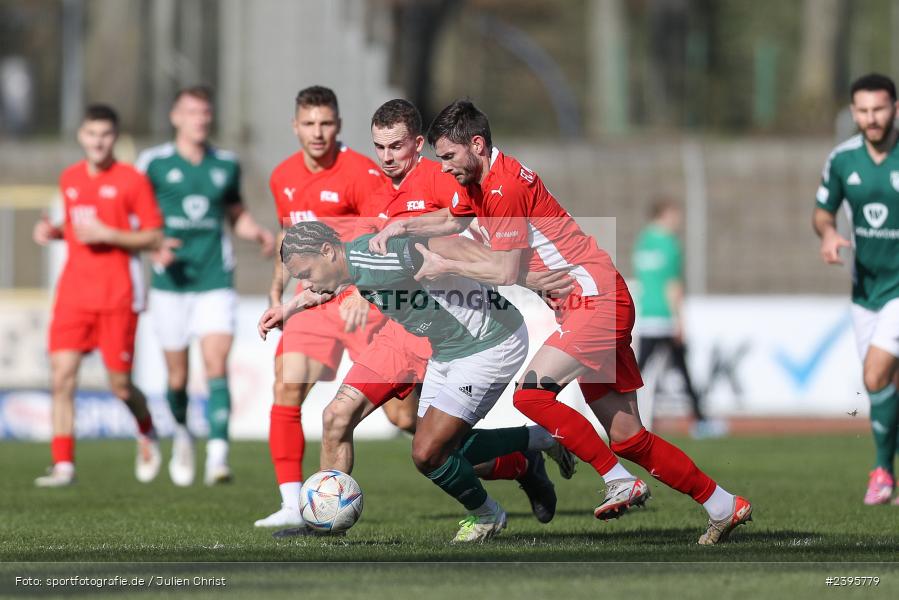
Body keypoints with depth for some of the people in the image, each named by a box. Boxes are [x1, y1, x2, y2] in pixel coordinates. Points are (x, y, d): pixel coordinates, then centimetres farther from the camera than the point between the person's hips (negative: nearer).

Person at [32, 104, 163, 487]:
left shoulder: (132, 180, -4)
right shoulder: (69, 179, 12)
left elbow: (155, 238, -5)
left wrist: (107, 235, -17)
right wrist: (54, 231, 6)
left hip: (117, 295, -4)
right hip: (75, 292, 4)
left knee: (120, 385, 0)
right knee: (61, 377, -9)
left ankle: (147, 433, 32)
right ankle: (63, 465, -7)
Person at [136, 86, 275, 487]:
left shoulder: (226, 165, 10)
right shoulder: (153, 163, 1)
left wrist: (258, 233, 2)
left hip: (216, 283, 1)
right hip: (171, 281, -1)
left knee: (217, 363, -16)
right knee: (177, 375, 5)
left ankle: (218, 454, -24)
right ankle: (182, 435, 35)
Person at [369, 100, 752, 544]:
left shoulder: (507, 186, -17)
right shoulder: (480, 183, 12)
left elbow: (504, 273, -18)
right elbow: (452, 221, 34)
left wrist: (445, 267, -6)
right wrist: (400, 227, 19)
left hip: (596, 301, -10)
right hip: (586, 306, 10)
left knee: (531, 392, -22)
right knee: (626, 437, 8)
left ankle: (620, 482, -15)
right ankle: (724, 507, 15)